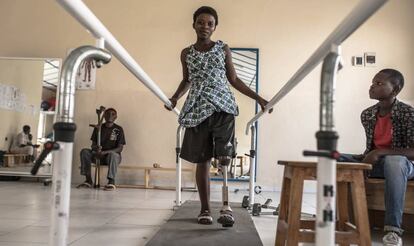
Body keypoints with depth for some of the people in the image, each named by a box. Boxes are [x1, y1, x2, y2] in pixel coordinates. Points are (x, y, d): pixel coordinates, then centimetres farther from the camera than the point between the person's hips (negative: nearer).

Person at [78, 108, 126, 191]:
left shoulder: (119, 129, -4)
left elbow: (120, 148, -10)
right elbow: (93, 144, 6)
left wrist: (105, 152, -24)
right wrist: (95, 148, -21)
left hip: (113, 154, -4)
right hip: (98, 155, 4)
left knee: (112, 155, -38)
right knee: (84, 151, -21)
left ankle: (111, 182, -30)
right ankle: (88, 180, -17)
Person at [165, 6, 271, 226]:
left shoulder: (223, 49, 9)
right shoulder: (186, 53, 12)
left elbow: (234, 80, 13)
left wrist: (258, 98, 8)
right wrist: (175, 97, 3)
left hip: (223, 108, -1)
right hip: (197, 110, 1)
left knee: (224, 159, -12)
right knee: (202, 160, 3)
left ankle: (225, 207, -4)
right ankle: (205, 208, 12)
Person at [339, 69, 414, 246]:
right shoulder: (367, 115, 2)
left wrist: (380, 153, -28)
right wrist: (367, 156, -4)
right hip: (374, 163, 6)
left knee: (393, 161, -42)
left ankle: (393, 229, -37)